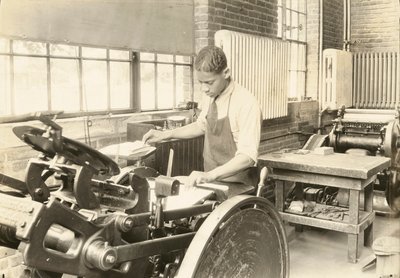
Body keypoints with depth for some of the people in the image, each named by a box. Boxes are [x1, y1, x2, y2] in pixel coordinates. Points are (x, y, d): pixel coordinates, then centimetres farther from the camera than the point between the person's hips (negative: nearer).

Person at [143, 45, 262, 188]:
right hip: (212, 181, 5)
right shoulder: (209, 95, 0)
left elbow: (248, 156, -24)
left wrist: (210, 175, -35)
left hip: (237, 186, -5)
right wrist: (165, 134, 8)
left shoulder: (247, 104, -20)